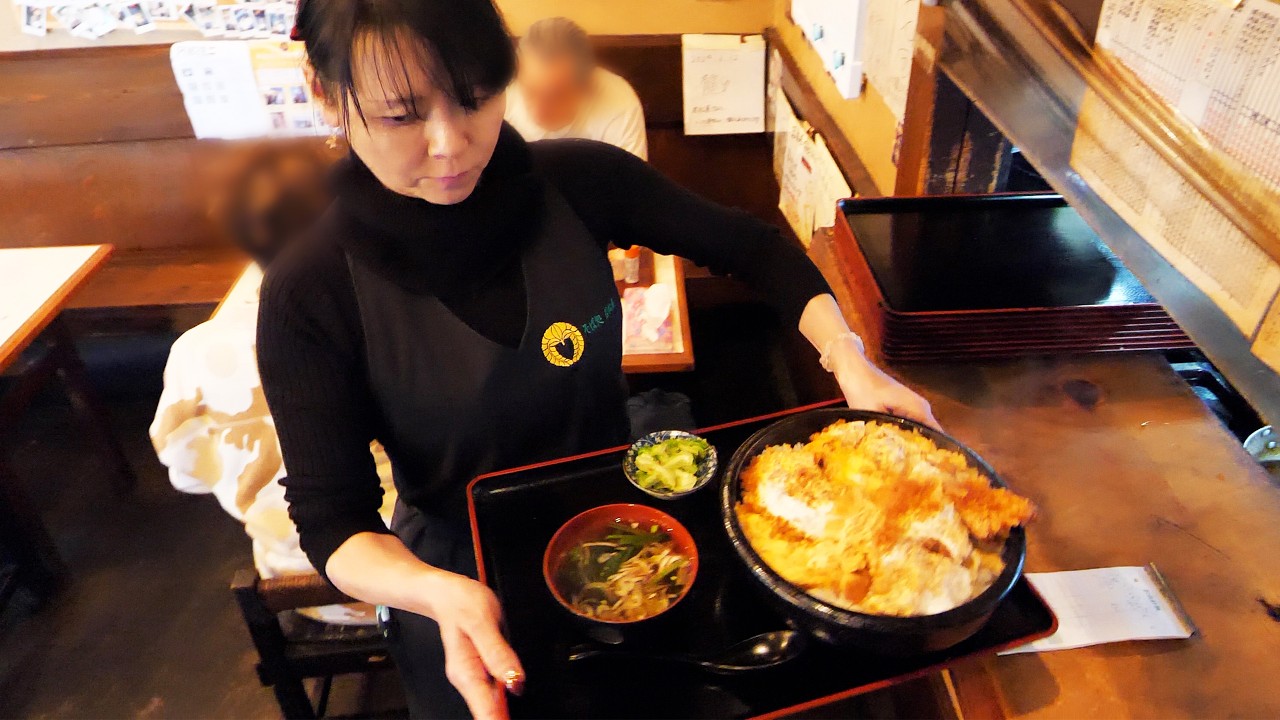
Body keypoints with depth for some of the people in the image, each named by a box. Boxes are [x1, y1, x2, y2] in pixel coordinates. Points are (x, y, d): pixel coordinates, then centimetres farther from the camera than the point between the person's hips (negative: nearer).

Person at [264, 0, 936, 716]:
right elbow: (331, 521, -20)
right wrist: (440, 594, -40)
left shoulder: (577, 182, -19)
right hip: (461, 581, -2)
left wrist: (848, 357, -20)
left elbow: (750, 247, -7)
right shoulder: (310, 295, -24)